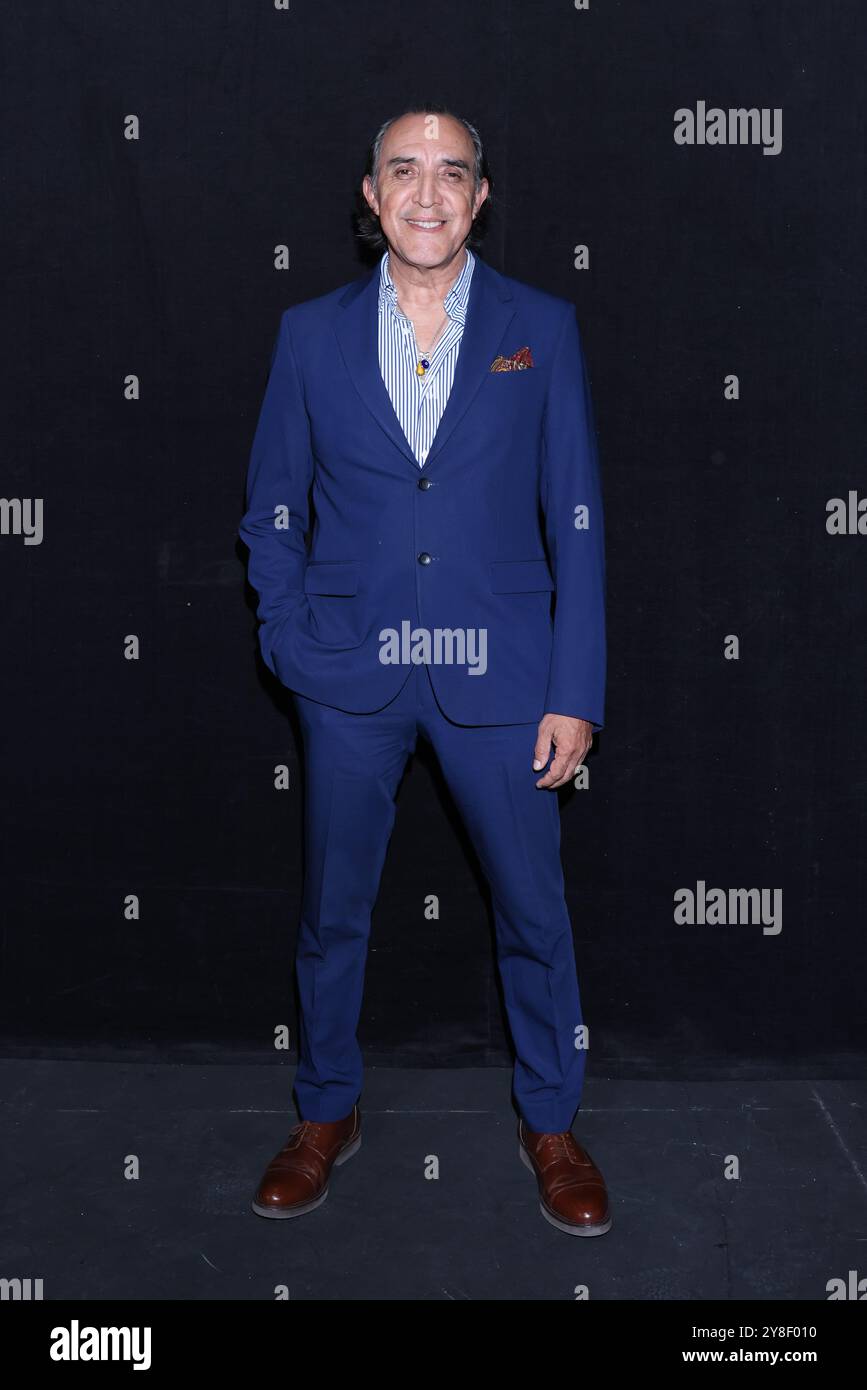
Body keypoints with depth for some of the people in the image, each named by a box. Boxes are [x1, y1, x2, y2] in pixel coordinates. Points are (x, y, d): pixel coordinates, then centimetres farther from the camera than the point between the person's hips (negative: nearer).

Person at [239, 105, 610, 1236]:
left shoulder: (542, 328, 3)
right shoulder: (312, 333, 5)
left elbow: (576, 520, 1)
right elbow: (273, 509, 11)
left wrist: (575, 693, -4)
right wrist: (291, 645, -1)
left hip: (496, 670, -1)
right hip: (350, 676, 1)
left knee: (534, 909, 8)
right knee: (332, 908, 11)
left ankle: (550, 1125, 30)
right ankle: (327, 1113, 34)